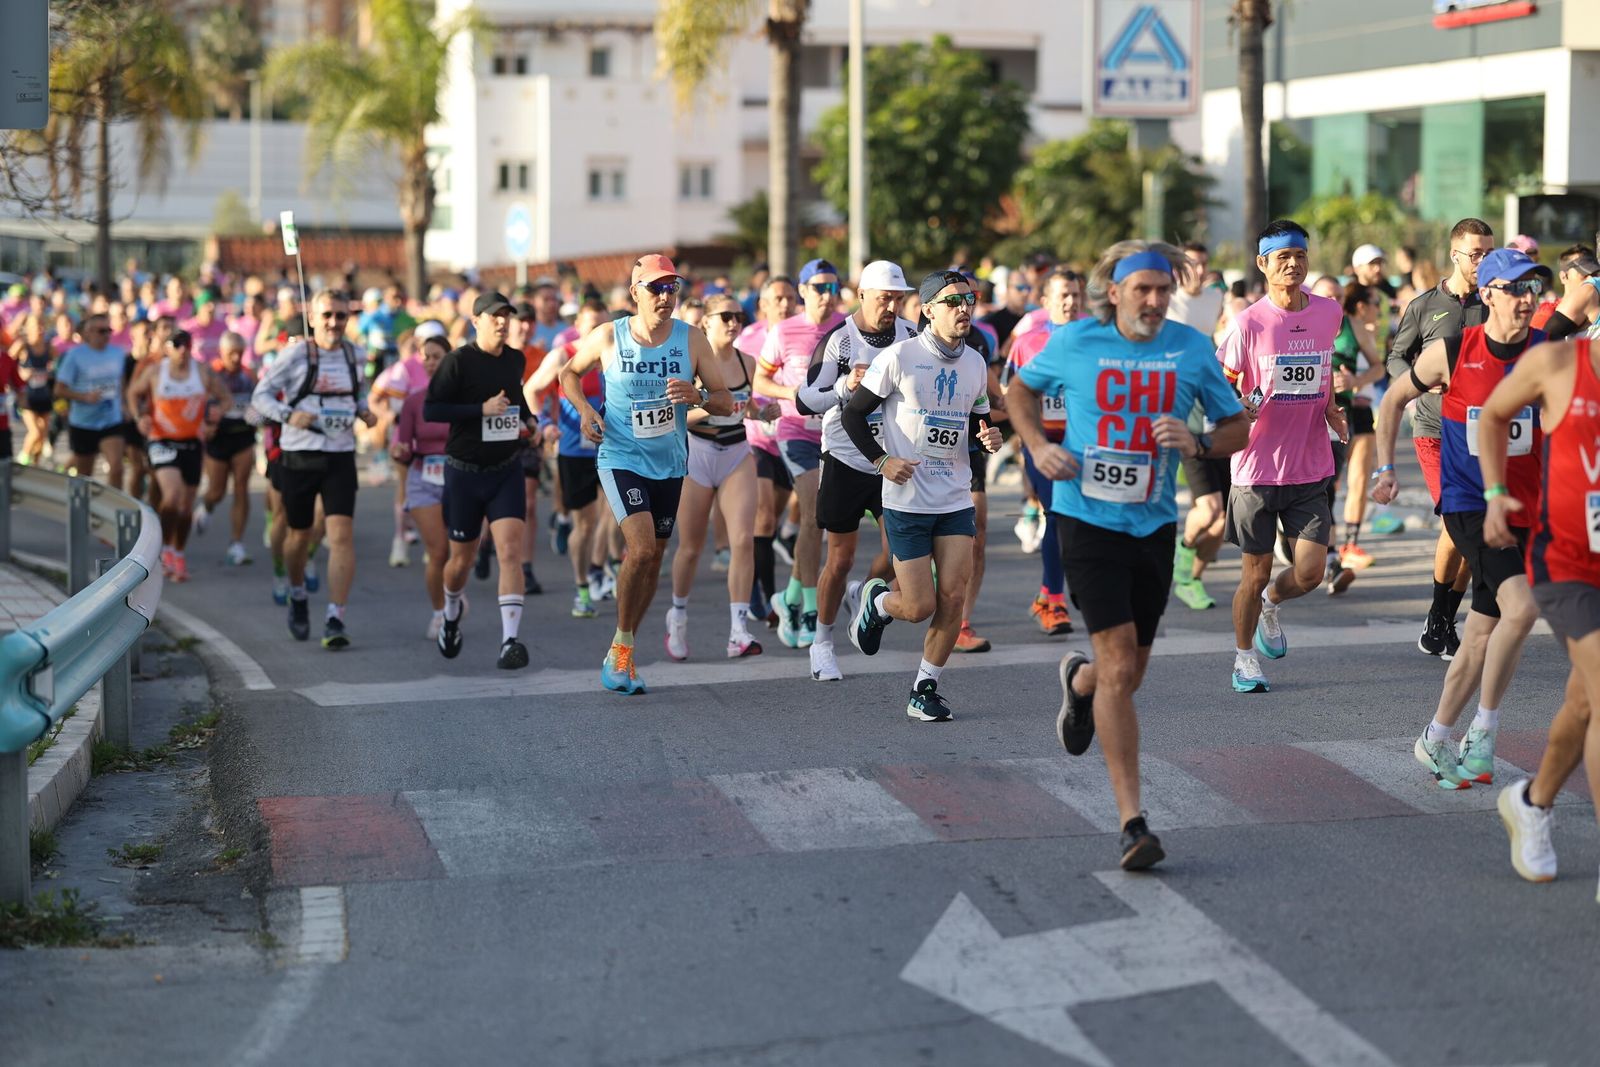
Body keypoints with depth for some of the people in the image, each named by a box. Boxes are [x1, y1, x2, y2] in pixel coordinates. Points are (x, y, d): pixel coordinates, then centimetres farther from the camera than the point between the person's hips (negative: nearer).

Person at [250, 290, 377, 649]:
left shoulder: (352, 354, 6)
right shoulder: (295, 354, -6)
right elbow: (261, 395, -4)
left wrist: (364, 411, 3)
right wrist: (288, 415, -21)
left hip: (340, 457, 2)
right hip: (298, 456, -2)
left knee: (342, 535, -13)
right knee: (300, 534, 12)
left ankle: (335, 619, -15)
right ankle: (297, 597, 41)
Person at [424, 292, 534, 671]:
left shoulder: (515, 360, 6)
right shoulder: (458, 361, -10)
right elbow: (430, 409, -17)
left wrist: (521, 420, 11)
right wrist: (482, 409, -22)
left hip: (507, 470, 3)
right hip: (465, 472, -3)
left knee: (510, 551, -15)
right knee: (462, 560, 11)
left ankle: (510, 641, -20)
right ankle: (451, 615, 43)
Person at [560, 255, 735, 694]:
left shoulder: (691, 339, -3)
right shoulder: (608, 338, -7)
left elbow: (725, 401, -1)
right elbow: (570, 372, 11)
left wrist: (697, 395, -22)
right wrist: (584, 409, -7)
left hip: (670, 464, 4)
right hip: (621, 459, -4)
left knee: (653, 558, 11)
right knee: (641, 548, -21)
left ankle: (623, 653, 28)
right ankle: (621, 647, -3)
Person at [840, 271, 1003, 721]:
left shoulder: (975, 363, 6)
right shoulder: (900, 357, -11)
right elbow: (853, 413, -4)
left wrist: (990, 437, -2)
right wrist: (881, 460, -13)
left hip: (956, 500, 4)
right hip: (906, 501, -4)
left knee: (953, 597, -5)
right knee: (920, 607, -4)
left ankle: (925, 689, 11)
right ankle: (877, 601, 31)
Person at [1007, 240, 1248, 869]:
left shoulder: (1193, 350, 1)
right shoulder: (1074, 343, -3)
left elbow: (1238, 428, 8)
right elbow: (1019, 390, 15)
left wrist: (1196, 443, -13)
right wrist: (1039, 446, -2)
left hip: (1154, 527, 3)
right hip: (1088, 518, -3)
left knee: (1129, 673, 14)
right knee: (1120, 667, -13)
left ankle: (1079, 681, 53)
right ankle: (1132, 821, -8)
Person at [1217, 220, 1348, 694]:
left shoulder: (1329, 313, 4)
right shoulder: (1248, 323, -8)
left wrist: (1330, 409, 8)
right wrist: (1237, 410, -23)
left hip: (1310, 467, 3)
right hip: (1257, 468, -3)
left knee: (1310, 572, -3)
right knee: (1256, 571, 4)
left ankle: (1270, 605, 31)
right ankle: (1244, 656, 24)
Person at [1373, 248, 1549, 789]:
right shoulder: (1450, 353, -5)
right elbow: (1393, 399, 10)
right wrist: (1385, 469, 6)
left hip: (1522, 508, 3)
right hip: (1468, 502, -3)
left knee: (1481, 639, 8)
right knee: (1520, 607, -24)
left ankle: (1435, 741, 26)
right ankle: (1483, 731, -9)